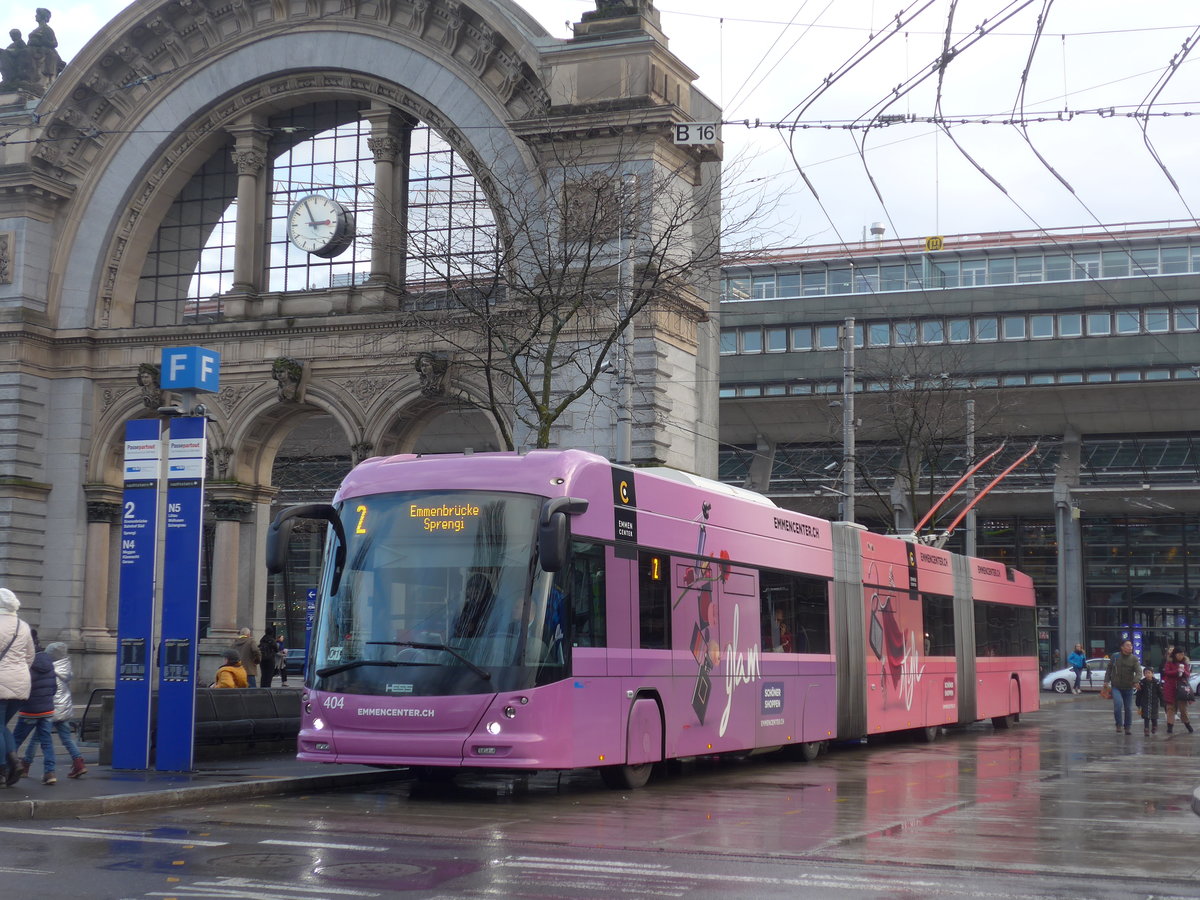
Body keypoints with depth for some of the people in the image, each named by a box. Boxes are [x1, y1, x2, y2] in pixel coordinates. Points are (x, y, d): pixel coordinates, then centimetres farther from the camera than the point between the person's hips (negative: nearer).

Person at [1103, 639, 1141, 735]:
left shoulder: (1134, 659, -4)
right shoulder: (1115, 657, -1)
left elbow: (1139, 671, -15)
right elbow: (1109, 669, 11)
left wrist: (1136, 681, -34)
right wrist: (1106, 680, 2)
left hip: (1128, 688, 1)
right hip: (1116, 687, -1)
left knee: (1128, 708, 8)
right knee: (1118, 704, -22)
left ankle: (1128, 727, 27)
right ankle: (1119, 724, -5)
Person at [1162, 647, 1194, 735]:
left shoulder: (1185, 664, 11)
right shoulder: (1169, 663, 2)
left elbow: (1188, 674, 8)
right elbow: (1166, 672, -8)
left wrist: (1183, 671, -14)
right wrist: (1177, 671, -19)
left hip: (1181, 687, 2)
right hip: (1170, 688, -2)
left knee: (1183, 706, 1)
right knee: (1171, 706, 1)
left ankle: (1187, 724, 15)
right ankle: (1170, 726, 3)